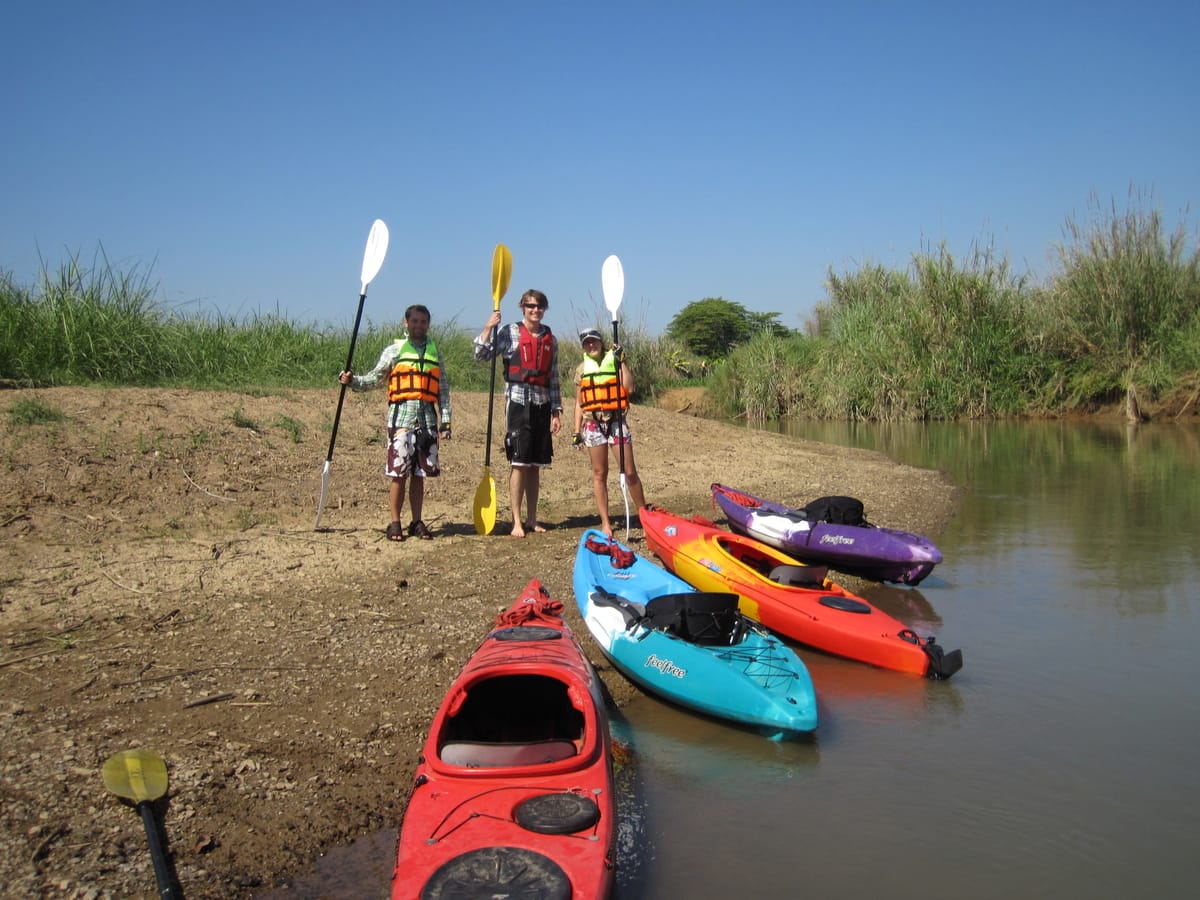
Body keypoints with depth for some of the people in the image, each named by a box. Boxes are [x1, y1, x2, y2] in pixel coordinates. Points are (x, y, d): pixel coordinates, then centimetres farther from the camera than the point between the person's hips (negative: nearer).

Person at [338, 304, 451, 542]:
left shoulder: (435, 353, 15)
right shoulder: (394, 350, 8)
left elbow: (443, 389, 13)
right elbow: (375, 378, 5)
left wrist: (446, 420, 6)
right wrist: (353, 381, -13)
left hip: (427, 417, 2)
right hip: (402, 415, -2)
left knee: (419, 473, 6)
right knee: (398, 471, -4)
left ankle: (417, 522, 13)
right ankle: (395, 523, 4)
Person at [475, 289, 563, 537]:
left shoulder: (550, 339, 14)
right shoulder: (509, 332, 2)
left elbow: (553, 379, 16)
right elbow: (482, 354, -7)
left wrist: (556, 411, 12)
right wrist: (489, 327, -18)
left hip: (542, 404, 4)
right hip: (518, 401, -4)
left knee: (536, 465, 7)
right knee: (519, 463, -6)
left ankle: (531, 519, 15)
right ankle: (517, 521, 0)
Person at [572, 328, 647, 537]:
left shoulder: (614, 361, 4)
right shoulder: (582, 370, 9)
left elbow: (629, 388, -11)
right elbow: (579, 403, 11)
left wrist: (622, 361, -12)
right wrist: (577, 431, 6)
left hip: (616, 420, -2)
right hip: (593, 423, 2)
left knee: (629, 472, -3)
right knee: (599, 474, 4)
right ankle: (605, 523, 9)